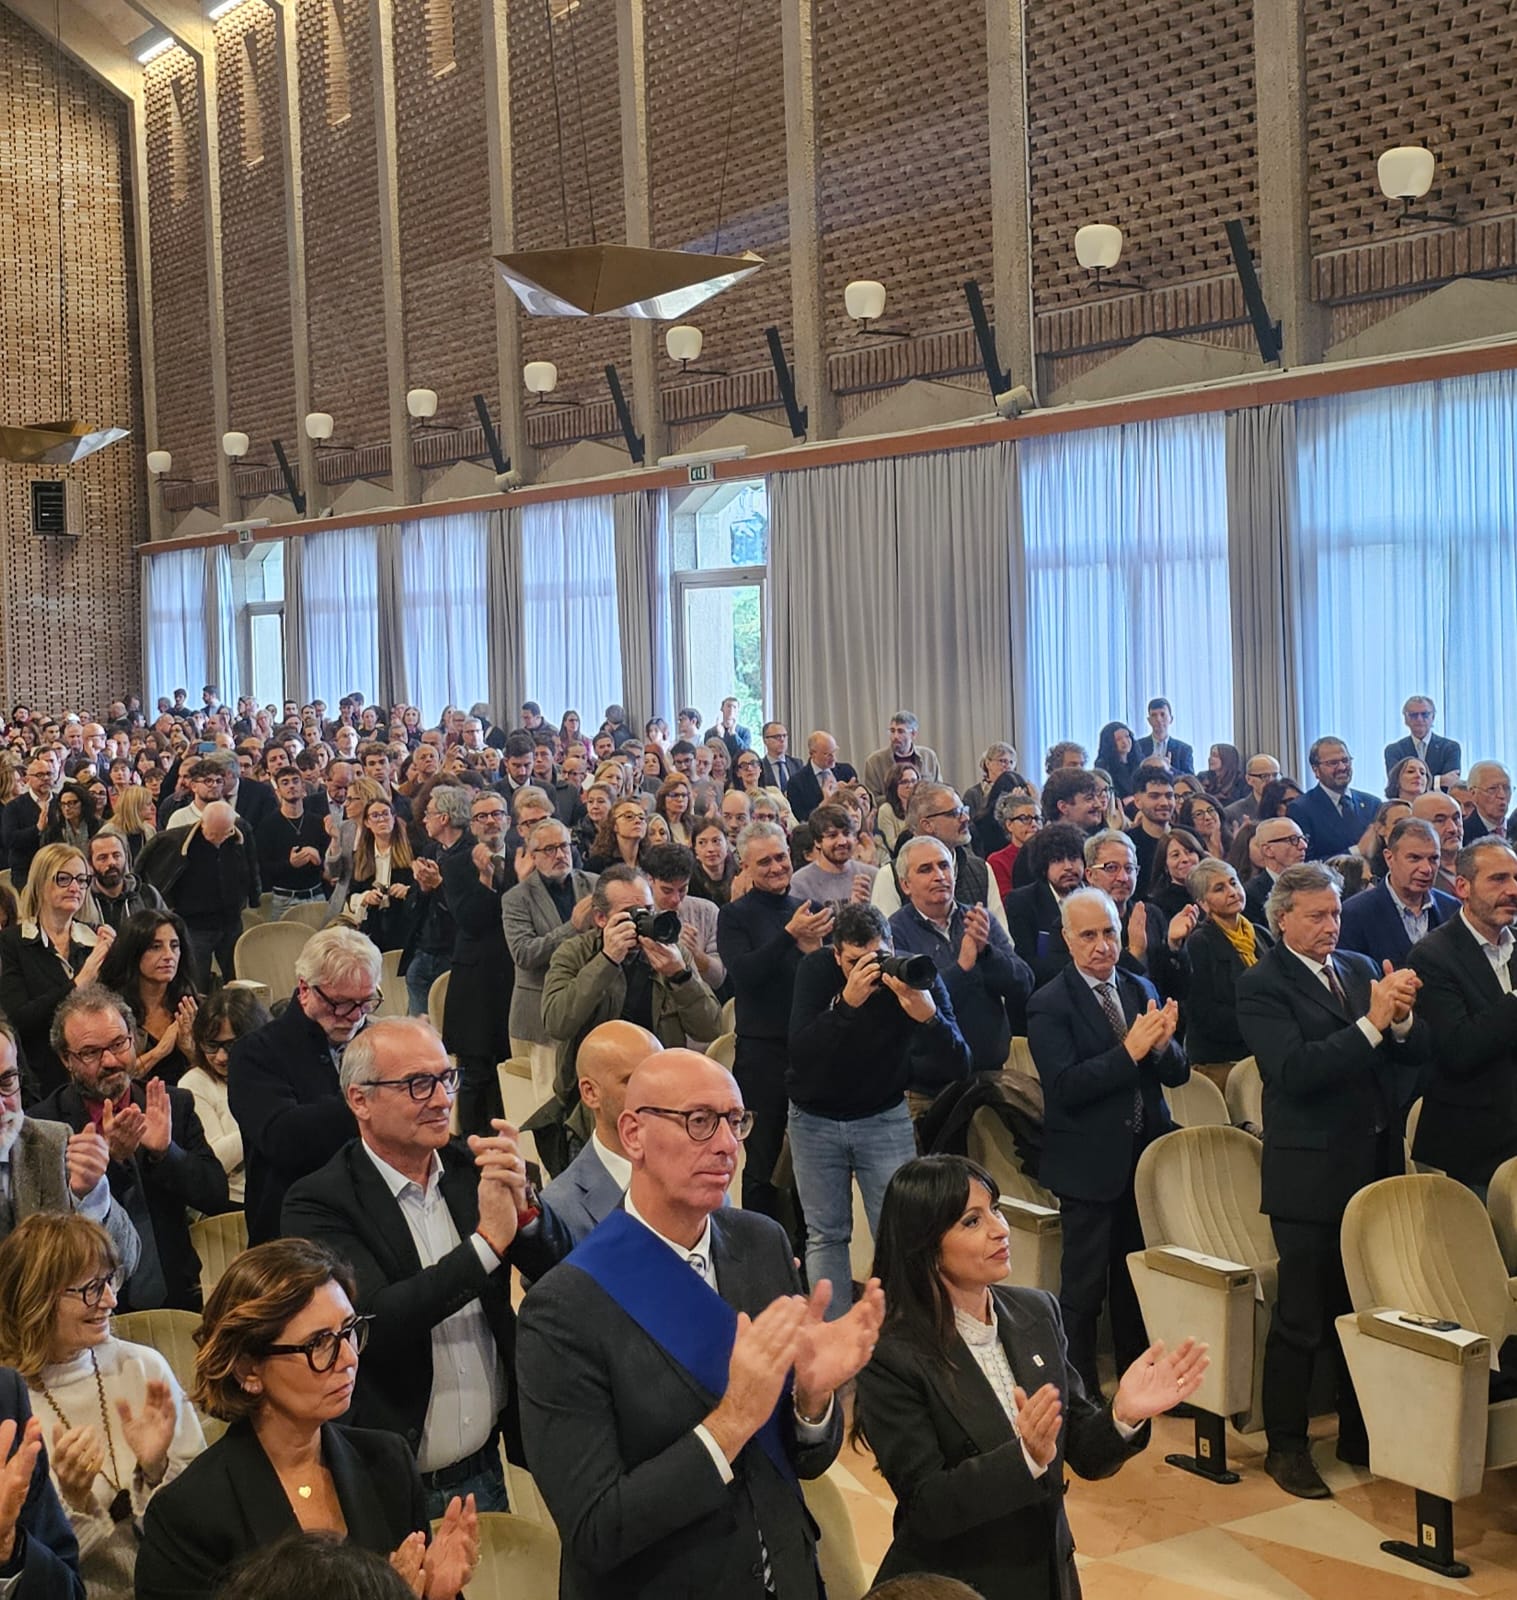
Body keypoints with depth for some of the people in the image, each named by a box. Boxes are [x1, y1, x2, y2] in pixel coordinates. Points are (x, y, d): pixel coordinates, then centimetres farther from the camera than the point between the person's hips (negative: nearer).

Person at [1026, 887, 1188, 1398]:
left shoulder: (1142, 990, 7)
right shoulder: (1049, 1006, -10)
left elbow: (1178, 1072, 4)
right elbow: (1065, 1086, -21)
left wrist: (1160, 1044, -18)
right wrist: (1130, 1050, -27)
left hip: (1146, 1155, 6)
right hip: (1090, 1164, -5)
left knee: (1138, 1279, 17)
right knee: (1084, 1289, 4)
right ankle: (1081, 1395, 15)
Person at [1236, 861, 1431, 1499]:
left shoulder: (1360, 968, 10)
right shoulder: (1262, 985, -9)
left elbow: (1416, 1053, 5)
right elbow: (1296, 1070, -22)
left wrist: (1402, 1018, -16)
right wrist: (1372, 1022, -25)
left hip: (1376, 1164, 6)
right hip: (1312, 1171, -6)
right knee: (1301, 1319, 2)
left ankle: (1360, 1435, 29)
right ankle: (1285, 1446, 16)